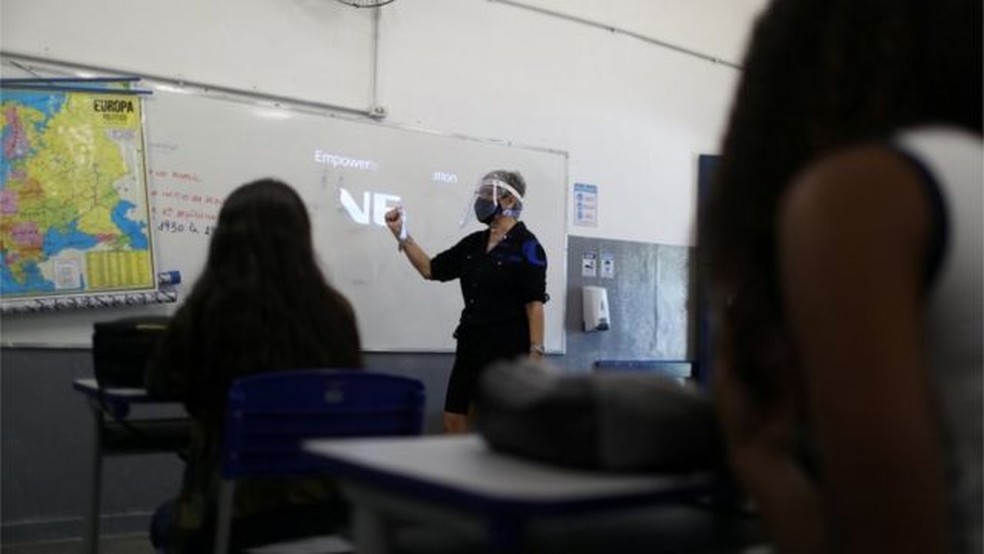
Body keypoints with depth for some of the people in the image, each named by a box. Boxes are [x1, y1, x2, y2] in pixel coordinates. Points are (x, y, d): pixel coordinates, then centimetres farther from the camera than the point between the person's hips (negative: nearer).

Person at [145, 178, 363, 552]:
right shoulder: (335, 310, -7)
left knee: (166, 522, 32)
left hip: (238, 511, -4)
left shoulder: (207, 308, -14)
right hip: (326, 504, 4)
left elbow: (162, 384, 6)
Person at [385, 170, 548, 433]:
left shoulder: (526, 246, -8)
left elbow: (534, 302, -13)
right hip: (471, 345, 7)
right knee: (453, 425, 8)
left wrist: (535, 353, -19)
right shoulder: (473, 243, 11)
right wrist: (401, 234, 6)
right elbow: (430, 269, 15)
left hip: (508, 350, -7)